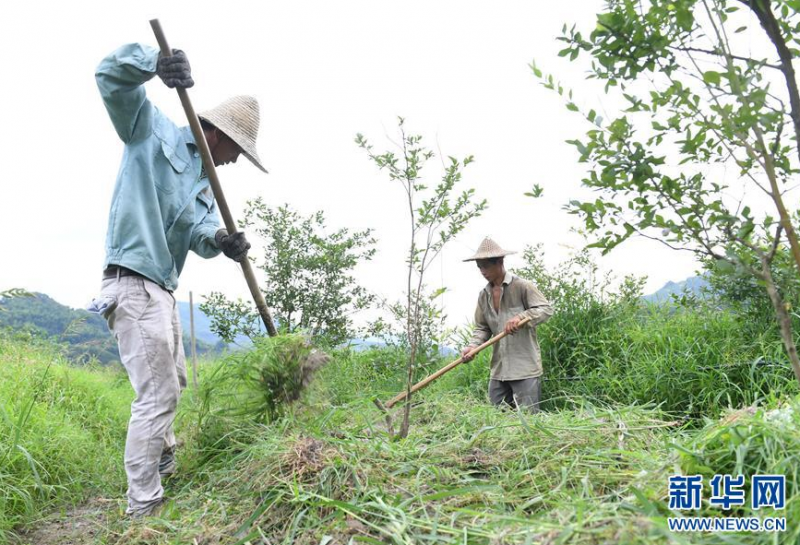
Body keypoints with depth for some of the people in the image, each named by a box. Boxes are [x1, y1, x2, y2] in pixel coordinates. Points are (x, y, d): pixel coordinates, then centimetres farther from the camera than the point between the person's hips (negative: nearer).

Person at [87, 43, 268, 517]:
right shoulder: (153, 130, -1)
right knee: (158, 394, -8)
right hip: (133, 283, -9)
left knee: (174, 382, 23)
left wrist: (221, 240, -21)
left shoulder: (204, 183, 17)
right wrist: (155, 62, -35)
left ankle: (164, 458, 46)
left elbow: (200, 233, 3)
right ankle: (143, 507, 3)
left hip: (163, 289, 9)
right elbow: (112, 76, -14)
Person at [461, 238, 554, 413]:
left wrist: (521, 317, -25)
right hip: (498, 369, 6)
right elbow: (482, 327, 13)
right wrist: (473, 346, -6)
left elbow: (547, 308, -10)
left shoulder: (522, 286, -6)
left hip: (525, 367, -6)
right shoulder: (484, 295, 12)